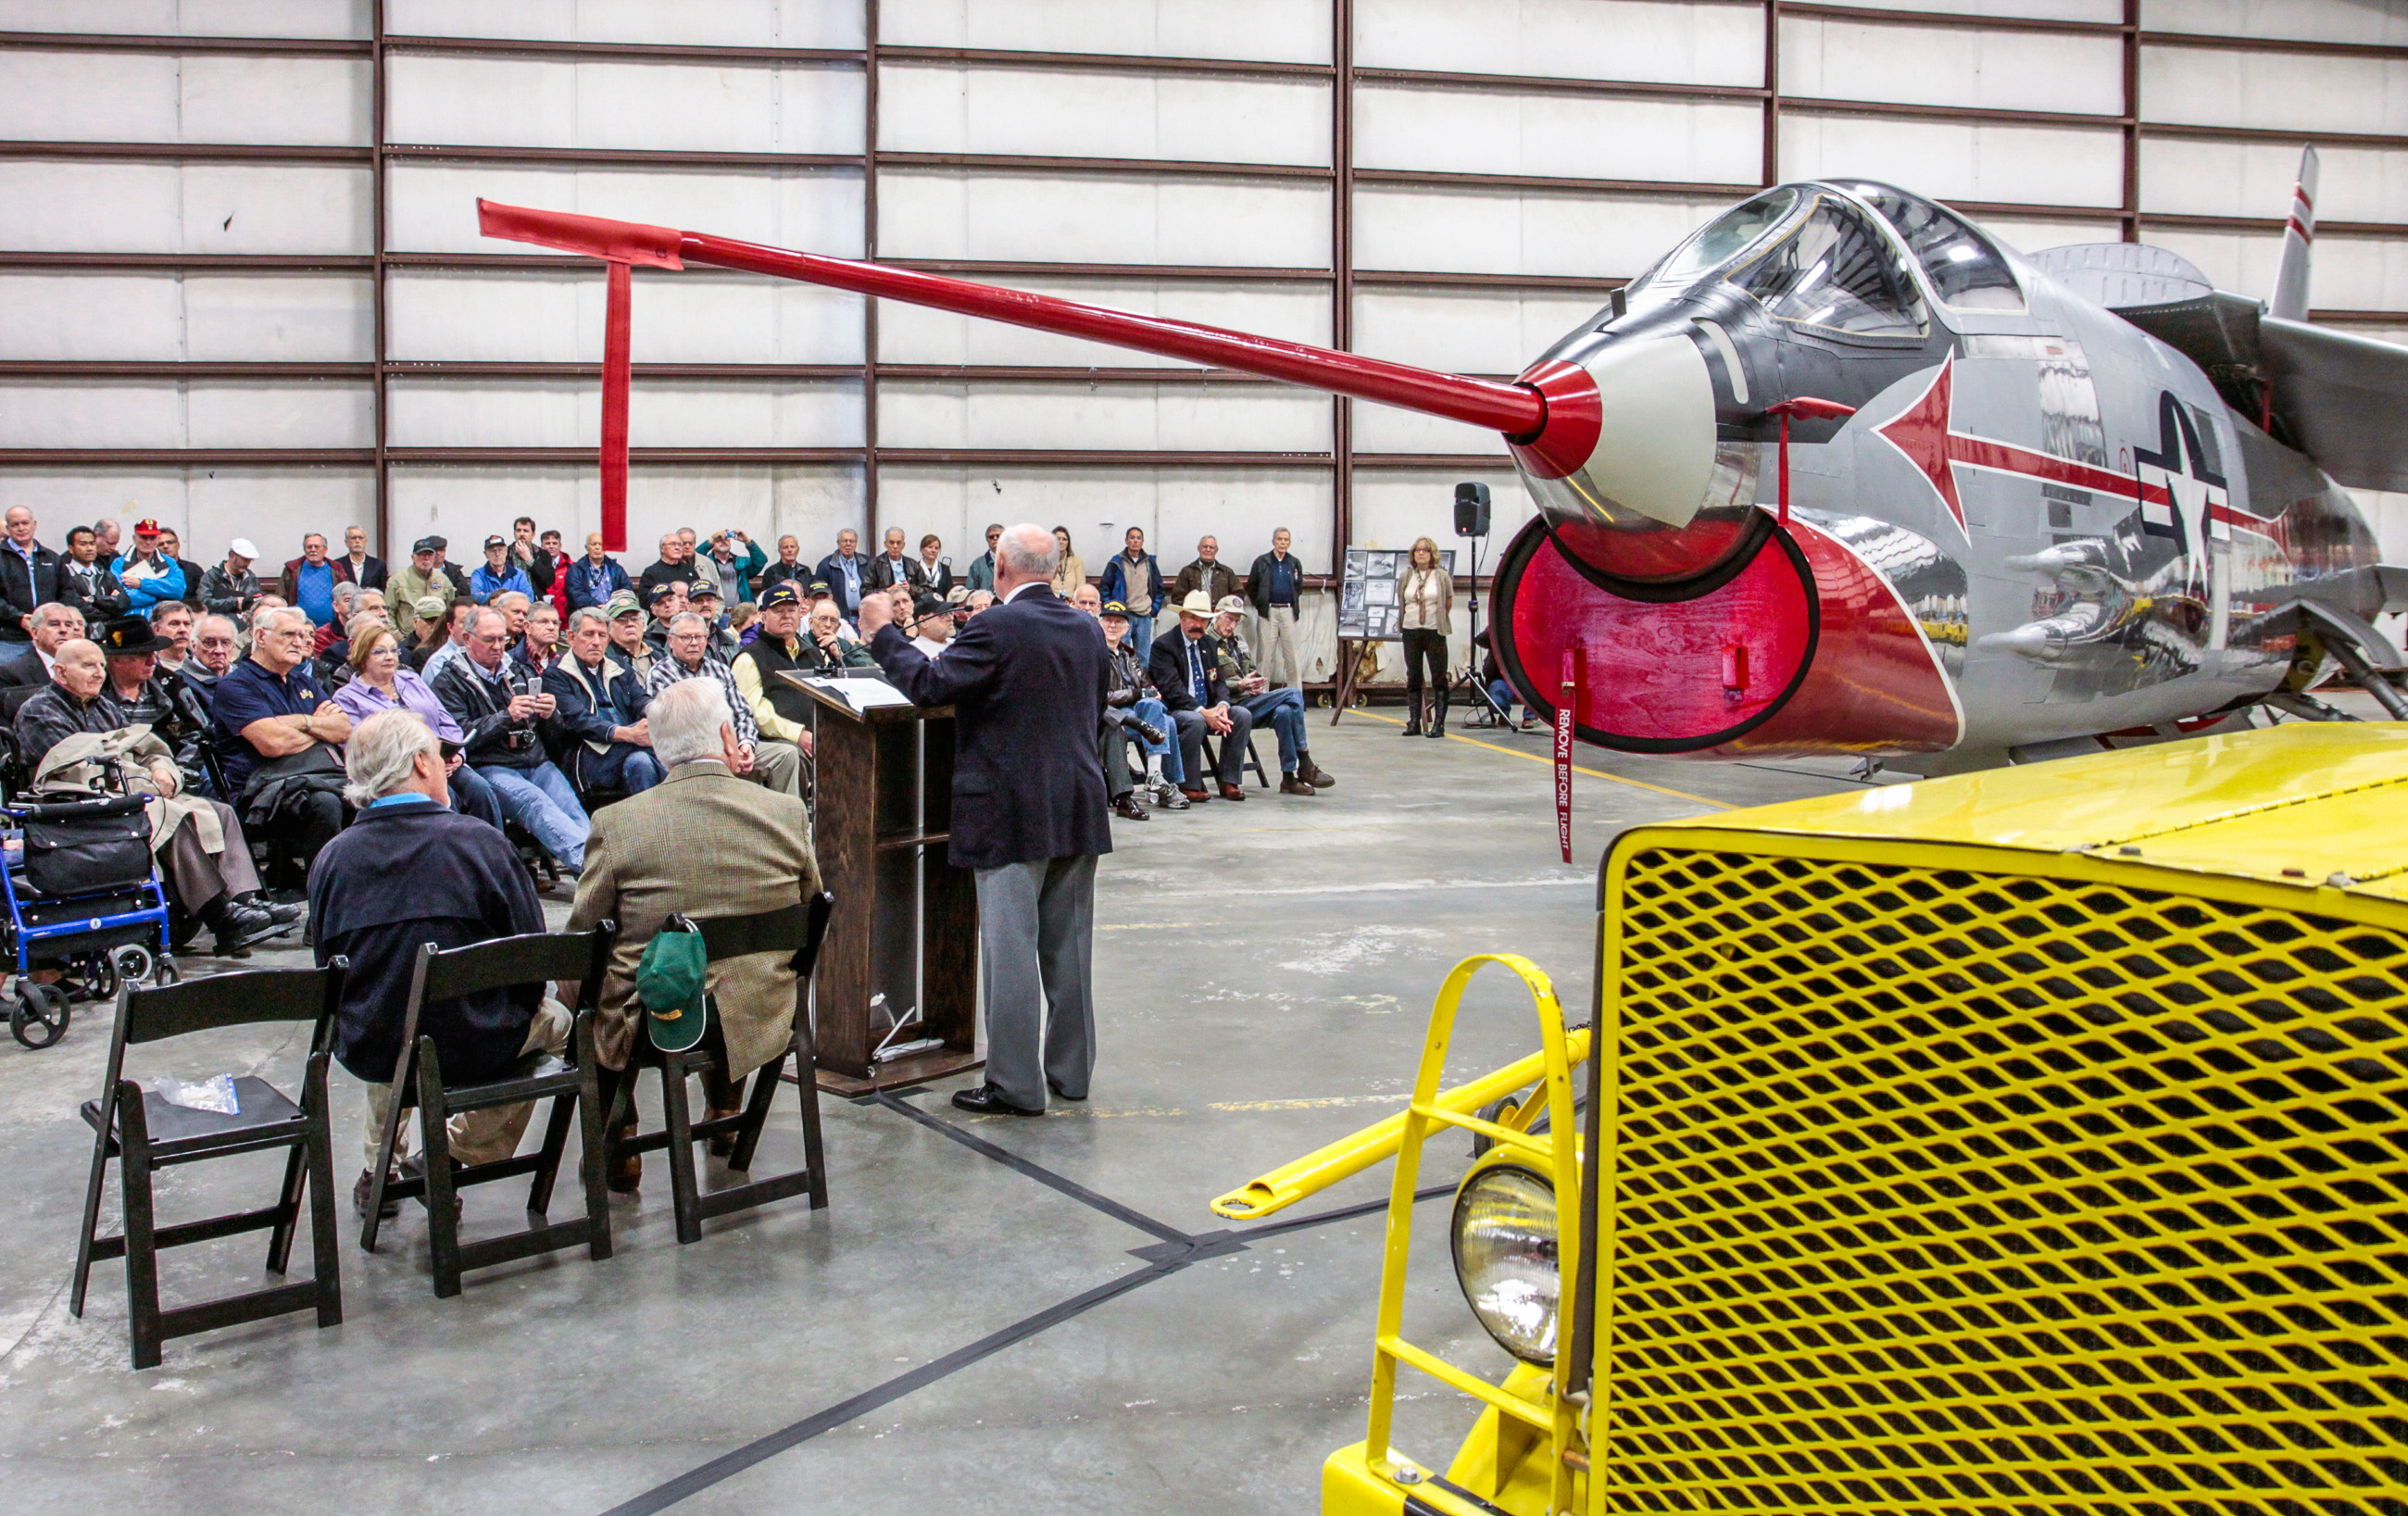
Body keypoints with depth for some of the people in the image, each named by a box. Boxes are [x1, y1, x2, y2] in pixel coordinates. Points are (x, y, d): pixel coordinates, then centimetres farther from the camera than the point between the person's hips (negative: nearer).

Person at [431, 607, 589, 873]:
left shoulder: (515, 673, 25)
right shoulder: (449, 681, 7)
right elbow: (460, 735, -7)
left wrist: (548, 714, 1)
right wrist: (507, 717, -16)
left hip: (536, 762, 6)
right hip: (489, 768, -5)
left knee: (573, 809, -25)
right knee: (535, 802, -35)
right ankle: (590, 860, -54)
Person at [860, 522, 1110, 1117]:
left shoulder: (998, 627, -13)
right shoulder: (1088, 629, 9)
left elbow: (930, 685, -17)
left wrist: (884, 633, -3)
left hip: (1013, 816, -7)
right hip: (1079, 812, 7)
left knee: (1010, 946, 0)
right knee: (1068, 944, 14)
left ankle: (1015, 1084, 5)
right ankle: (1071, 1068, 24)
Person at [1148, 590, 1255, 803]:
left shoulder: (1210, 645, 15)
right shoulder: (1163, 646, -7)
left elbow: (1218, 682, 12)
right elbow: (1171, 689, -18)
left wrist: (1222, 705, -12)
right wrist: (1202, 712, -27)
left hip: (1208, 709, 7)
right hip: (1173, 711, -7)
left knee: (1242, 715, -15)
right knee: (1195, 721, -37)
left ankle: (1229, 782, -11)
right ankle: (1190, 786, -24)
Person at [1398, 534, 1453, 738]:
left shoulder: (1441, 576, -1)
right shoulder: (1406, 577, 7)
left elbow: (1449, 601, 7)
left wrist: (1439, 619, 8)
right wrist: (1408, 618, 12)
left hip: (1434, 631, -3)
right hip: (1411, 631, 3)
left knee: (1439, 678, -4)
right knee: (1413, 678, 6)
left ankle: (1439, 724, -3)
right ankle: (1414, 723, 11)